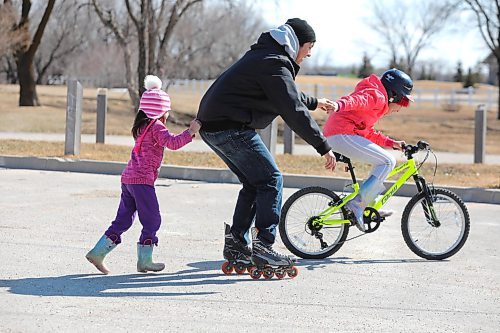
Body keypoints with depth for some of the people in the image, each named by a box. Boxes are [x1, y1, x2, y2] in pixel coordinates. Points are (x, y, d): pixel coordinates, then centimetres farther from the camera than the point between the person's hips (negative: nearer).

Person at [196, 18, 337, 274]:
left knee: (254, 183, 17)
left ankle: (236, 244, 16)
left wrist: (314, 102, 50)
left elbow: (287, 94, 38)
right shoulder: (275, 65, -13)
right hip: (231, 128, -10)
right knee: (271, 180, -5)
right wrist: (324, 147, -17)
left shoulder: (264, 56, 19)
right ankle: (263, 245, -9)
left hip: (212, 126, 10)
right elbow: (294, 112, -19)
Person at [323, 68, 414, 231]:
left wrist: (391, 143, 25)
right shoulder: (377, 96, -5)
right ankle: (357, 204, -15)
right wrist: (340, 104, -46)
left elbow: (369, 133, 32)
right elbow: (357, 100, -26)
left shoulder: (377, 99, 29)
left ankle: (371, 205, 20)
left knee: (382, 161, 21)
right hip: (343, 135, -11)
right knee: (388, 162, -12)